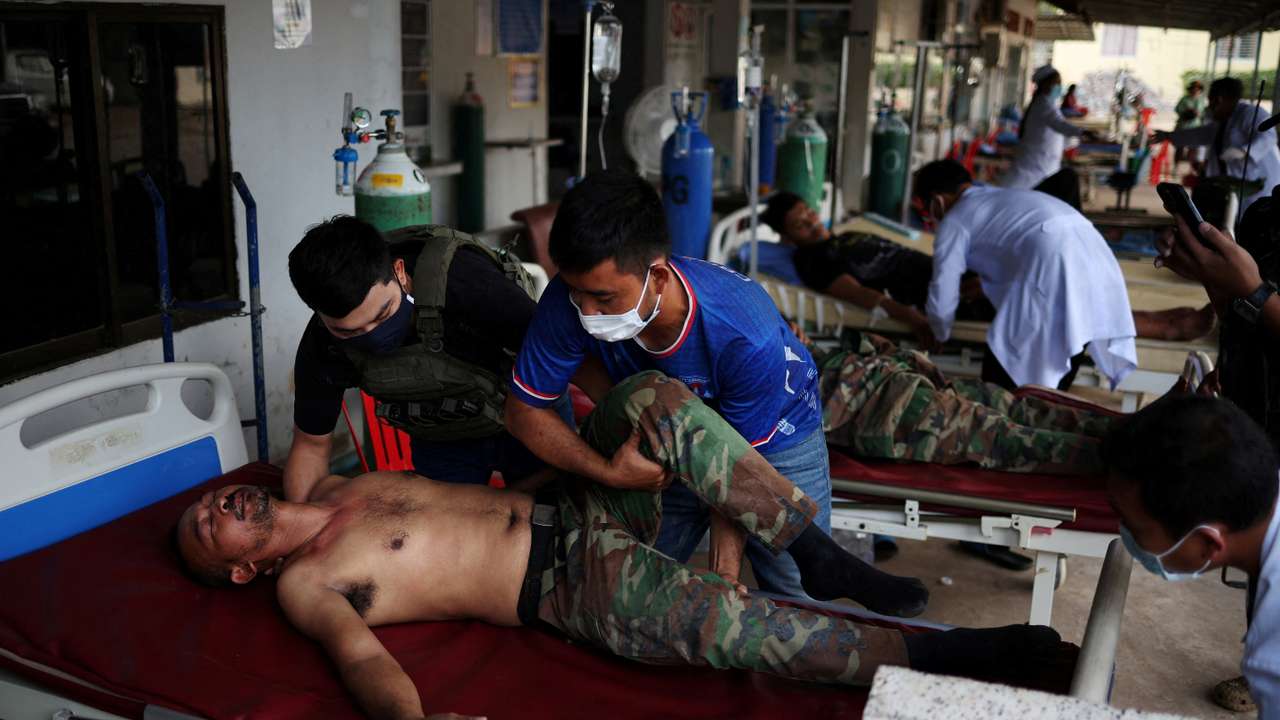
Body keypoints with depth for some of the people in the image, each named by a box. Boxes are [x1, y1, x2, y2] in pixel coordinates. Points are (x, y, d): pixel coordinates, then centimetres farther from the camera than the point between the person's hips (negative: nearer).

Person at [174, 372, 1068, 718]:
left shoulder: (334, 489, 21)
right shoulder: (304, 583, -1)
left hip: (572, 505, 8)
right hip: (575, 581, -7)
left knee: (658, 398, -18)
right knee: (711, 617, -34)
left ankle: (818, 556, -11)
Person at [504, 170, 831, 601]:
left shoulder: (749, 337, -40)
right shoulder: (570, 299, -31)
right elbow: (523, 409, -18)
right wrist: (608, 472, -31)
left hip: (774, 435, -2)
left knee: (799, 606, 2)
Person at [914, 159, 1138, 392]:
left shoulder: (954, 222, 14)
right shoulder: (1006, 197, 37)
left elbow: (942, 299, 15)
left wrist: (941, 336, 35)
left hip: (1053, 267, -8)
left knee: (999, 387, 3)